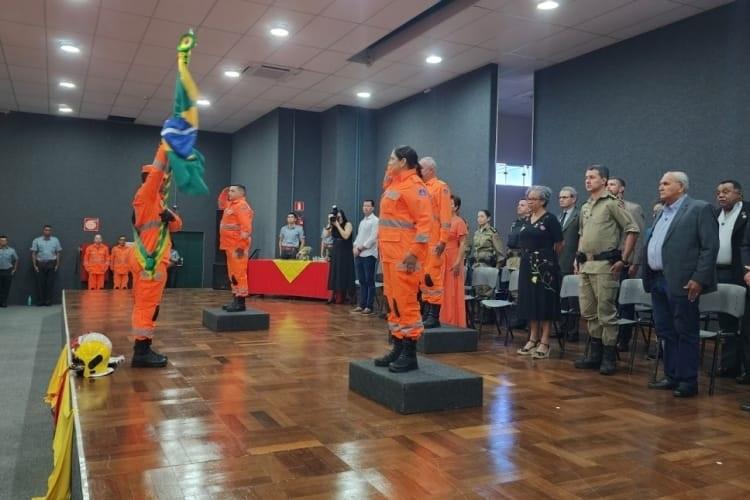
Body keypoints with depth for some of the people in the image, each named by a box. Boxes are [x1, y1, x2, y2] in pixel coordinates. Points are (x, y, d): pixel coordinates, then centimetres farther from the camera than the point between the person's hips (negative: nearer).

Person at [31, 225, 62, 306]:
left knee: (50, 283, 0)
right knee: (40, 283, -1)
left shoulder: (55, 240, 7)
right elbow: (33, 253, 3)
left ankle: (48, 300, 6)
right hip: (40, 264, 0)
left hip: (51, 264, 1)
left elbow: (58, 253, 8)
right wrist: (35, 265, -3)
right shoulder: (36, 240, 4)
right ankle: (40, 301, 5)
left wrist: (57, 265, 0)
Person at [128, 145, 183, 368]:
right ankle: (141, 352, -6)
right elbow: (158, 170, -14)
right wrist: (166, 144, -8)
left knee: (145, 306, 10)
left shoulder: (156, 202, 20)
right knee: (147, 306, -8)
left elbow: (177, 225, 14)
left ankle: (142, 349, 16)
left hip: (151, 261, 9)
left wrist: (169, 215, -8)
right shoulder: (145, 196, -5)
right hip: (150, 262, -9)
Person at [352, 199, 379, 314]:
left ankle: (369, 306, -1)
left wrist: (360, 248, -11)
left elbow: (373, 238, -13)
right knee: (362, 281, 9)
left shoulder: (375, 220, -5)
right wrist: (355, 247, 2)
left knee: (369, 281, -4)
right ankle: (362, 305, 14)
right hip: (359, 255, 7)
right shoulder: (362, 221, 19)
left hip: (369, 255, -7)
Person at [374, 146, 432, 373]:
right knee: (393, 301, 12)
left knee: (406, 301, -7)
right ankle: (398, 349, 21)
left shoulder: (413, 185, -10)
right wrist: (382, 246, 16)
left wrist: (414, 252, -22)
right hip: (390, 253, 10)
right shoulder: (394, 184, 19)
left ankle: (410, 354, 0)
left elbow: (425, 220, -17)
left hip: (405, 254, -10)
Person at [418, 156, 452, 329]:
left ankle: (434, 317, -3)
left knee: (433, 278, -7)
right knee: (423, 278, 9)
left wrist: (442, 241, -17)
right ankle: (427, 313, 16)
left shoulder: (441, 187, -5)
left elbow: (445, 216, -11)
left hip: (434, 242, -8)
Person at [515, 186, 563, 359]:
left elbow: (559, 244, -3)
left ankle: (544, 343, 2)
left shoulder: (550, 219, -7)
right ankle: (533, 339, 17)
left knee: (545, 302, -2)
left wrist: (549, 258, 8)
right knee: (530, 302, 9)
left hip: (545, 266, -7)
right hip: (528, 265, 7)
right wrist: (527, 256, 12)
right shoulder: (526, 220, 12)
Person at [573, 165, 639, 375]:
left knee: (606, 312, -3)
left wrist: (623, 259, -12)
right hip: (585, 264, 8)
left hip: (605, 265, -8)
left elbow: (632, 230, -9)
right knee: (588, 311, 12)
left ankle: (609, 357, 7)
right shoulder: (585, 207, 16)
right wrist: (577, 257, 17)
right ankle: (595, 353, 23)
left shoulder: (612, 204, -6)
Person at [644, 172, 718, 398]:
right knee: (666, 332, 13)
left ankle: (688, 381, 10)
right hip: (658, 281, 8)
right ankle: (671, 377, 23)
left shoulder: (700, 209, -5)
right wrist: (649, 277, 12)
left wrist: (699, 279, -17)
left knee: (686, 332, 1)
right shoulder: (662, 213, 18)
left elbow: (710, 247, -12)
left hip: (682, 283, -8)